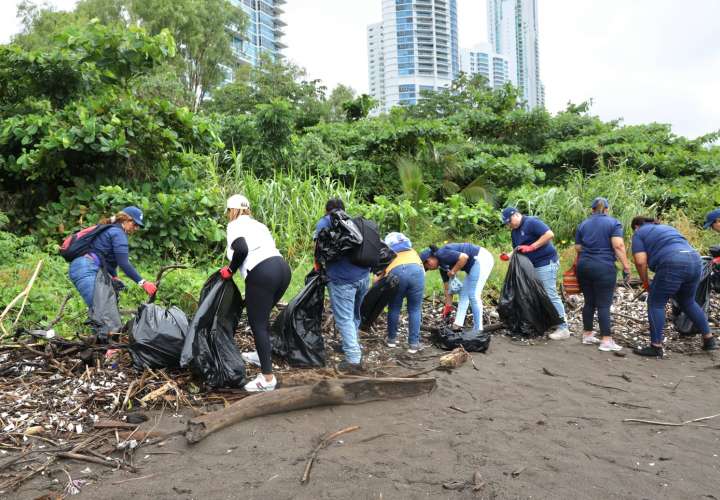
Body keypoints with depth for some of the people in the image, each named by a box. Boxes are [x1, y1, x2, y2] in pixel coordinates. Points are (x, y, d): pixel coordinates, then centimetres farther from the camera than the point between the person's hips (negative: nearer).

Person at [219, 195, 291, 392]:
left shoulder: (234, 225, 5)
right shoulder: (257, 224, 27)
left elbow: (241, 250, -14)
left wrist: (230, 270, 2)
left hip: (262, 274, -8)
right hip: (282, 268, 8)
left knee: (257, 323, 1)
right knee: (262, 316, 26)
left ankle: (267, 378, 3)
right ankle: (262, 355, 43)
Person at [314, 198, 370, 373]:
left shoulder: (324, 222, 8)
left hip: (342, 277, -5)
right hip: (363, 275, 6)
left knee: (344, 319, -1)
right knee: (355, 316, 21)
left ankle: (353, 360, -3)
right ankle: (354, 349, 34)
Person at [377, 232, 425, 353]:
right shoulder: (411, 251, 42)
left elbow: (380, 276, 25)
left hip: (396, 272, 0)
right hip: (416, 271, 1)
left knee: (394, 308, 18)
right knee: (415, 310, 11)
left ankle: (392, 339, 30)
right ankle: (413, 344, 13)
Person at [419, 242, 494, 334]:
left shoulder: (442, 254, -16)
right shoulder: (442, 266, 11)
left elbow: (464, 257, -27)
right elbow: (447, 288, 17)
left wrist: (453, 271, -15)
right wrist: (448, 306, 18)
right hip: (474, 264, 10)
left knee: (473, 295, -6)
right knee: (464, 293, 12)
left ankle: (478, 329, 2)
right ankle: (458, 325, 14)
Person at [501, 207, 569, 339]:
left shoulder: (531, 222, -12)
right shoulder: (514, 232, 15)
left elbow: (550, 234, -21)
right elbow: (518, 251, 19)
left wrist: (531, 247, -20)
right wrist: (508, 256, -1)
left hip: (546, 263, -9)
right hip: (532, 265, 9)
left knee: (551, 295, -9)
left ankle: (563, 328, -3)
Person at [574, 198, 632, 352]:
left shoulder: (583, 224, 12)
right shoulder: (613, 223, 1)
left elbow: (578, 248, 11)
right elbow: (618, 246, -11)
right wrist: (626, 266, -10)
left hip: (583, 266, 4)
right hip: (603, 268, -4)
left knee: (589, 302, 13)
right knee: (604, 305, -3)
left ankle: (587, 335, 19)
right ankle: (606, 340, -3)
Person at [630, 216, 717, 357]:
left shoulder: (639, 234, 10)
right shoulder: (667, 227, 32)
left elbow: (641, 261, -3)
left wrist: (645, 282, 11)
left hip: (673, 264, -7)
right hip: (695, 260, 8)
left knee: (656, 303, 3)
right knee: (688, 302, 24)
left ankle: (656, 346, 3)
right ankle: (709, 340, 31)